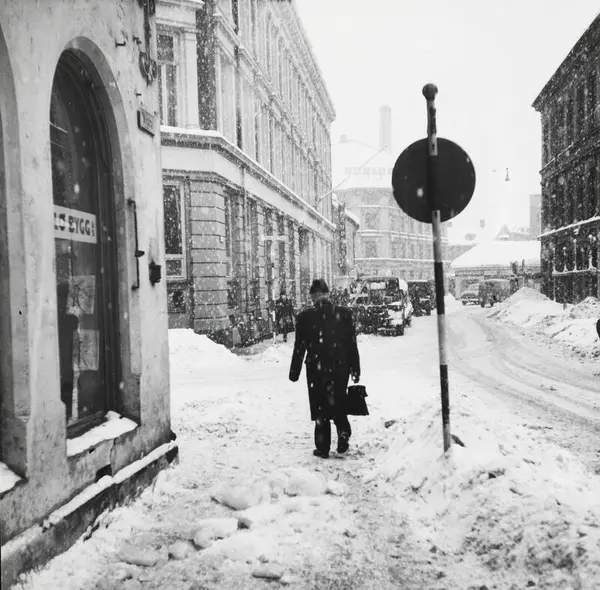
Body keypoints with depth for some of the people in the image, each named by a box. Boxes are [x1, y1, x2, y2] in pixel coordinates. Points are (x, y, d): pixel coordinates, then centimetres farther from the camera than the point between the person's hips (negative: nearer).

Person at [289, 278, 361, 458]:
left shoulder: (304, 317, -9)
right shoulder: (344, 314, -5)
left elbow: (299, 347, -4)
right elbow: (352, 344, 0)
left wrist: (294, 372, 5)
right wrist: (355, 369, 9)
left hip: (316, 370, -1)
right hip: (341, 368, 1)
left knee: (320, 408, 10)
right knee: (338, 405, 20)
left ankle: (323, 448, 14)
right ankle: (343, 432, 1)